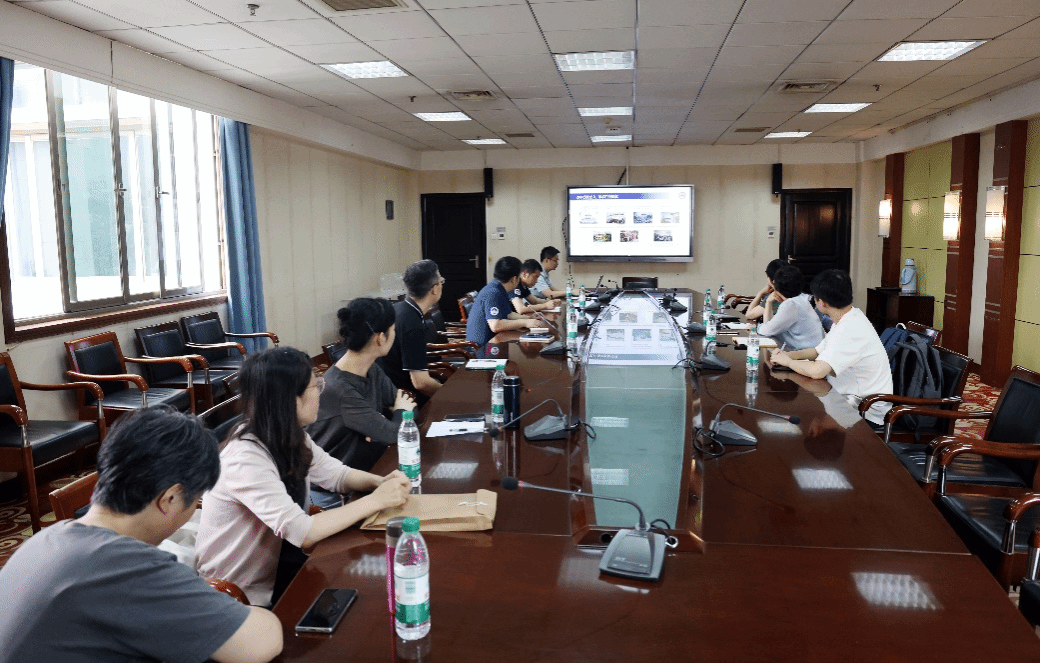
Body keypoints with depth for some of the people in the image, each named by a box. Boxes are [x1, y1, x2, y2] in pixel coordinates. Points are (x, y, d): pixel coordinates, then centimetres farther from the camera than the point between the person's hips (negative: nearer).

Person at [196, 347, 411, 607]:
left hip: (274, 563, 7)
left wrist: (379, 481, -12)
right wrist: (375, 501, -25)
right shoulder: (246, 459, -29)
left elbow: (335, 473, 8)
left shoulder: (289, 437, -4)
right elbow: (303, 532, -33)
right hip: (245, 595, -7)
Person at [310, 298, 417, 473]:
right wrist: (401, 412, -1)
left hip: (370, 463, 7)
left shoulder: (371, 370, -2)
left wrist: (381, 423, -15)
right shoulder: (339, 388, -26)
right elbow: (393, 434, -21)